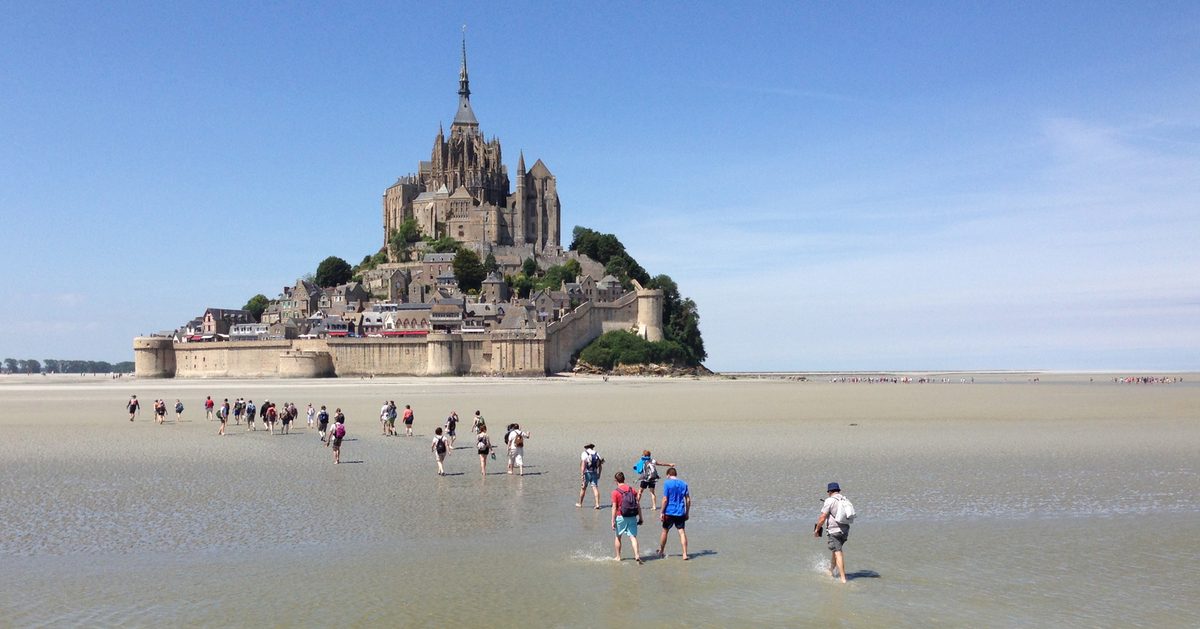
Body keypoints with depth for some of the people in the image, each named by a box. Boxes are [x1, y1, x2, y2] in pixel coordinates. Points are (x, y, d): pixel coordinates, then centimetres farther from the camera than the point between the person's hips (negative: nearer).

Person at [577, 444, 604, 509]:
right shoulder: (596, 454, 9)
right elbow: (600, 465, 10)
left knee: (583, 488, 9)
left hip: (587, 473, -3)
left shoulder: (584, 454, -4)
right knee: (595, 488, 0)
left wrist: (582, 474, -18)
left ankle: (580, 503, 22)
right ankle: (597, 504, -11)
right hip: (594, 473, 3)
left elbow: (583, 464, -14)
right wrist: (599, 474, 19)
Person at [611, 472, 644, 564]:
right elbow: (638, 505, 4)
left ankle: (618, 557, 20)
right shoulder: (632, 490, 5)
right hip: (632, 517, 3)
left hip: (621, 517, -3)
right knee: (633, 537, 2)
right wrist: (640, 517, 10)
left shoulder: (615, 492, -7)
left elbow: (614, 508, -9)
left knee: (617, 537, 15)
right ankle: (637, 555, -16)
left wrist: (613, 521, -6)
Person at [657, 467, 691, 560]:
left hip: (669, 512, -3)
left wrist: (662, 512, -6)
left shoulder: (667, 484, -8)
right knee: (682, 532, 3)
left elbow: (665, 500, -12)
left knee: (665, 531, 13)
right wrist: (687, 513, 12)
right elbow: (688, 500, 5)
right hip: (681, 512, 3)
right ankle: (685, 554, -3)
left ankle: (661, 551, 27)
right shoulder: (684, 484, 5)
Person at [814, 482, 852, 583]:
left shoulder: (829, 501, -10)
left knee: (838, 553, -8)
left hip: (833, 531, -7)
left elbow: (822, 517, -11)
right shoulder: (846, 501, 10)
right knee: (835, 549, 24)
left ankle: (843, 578, -14)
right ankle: (831, 571, 40)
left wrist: (817, 530, 0)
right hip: (845, 531, 7)